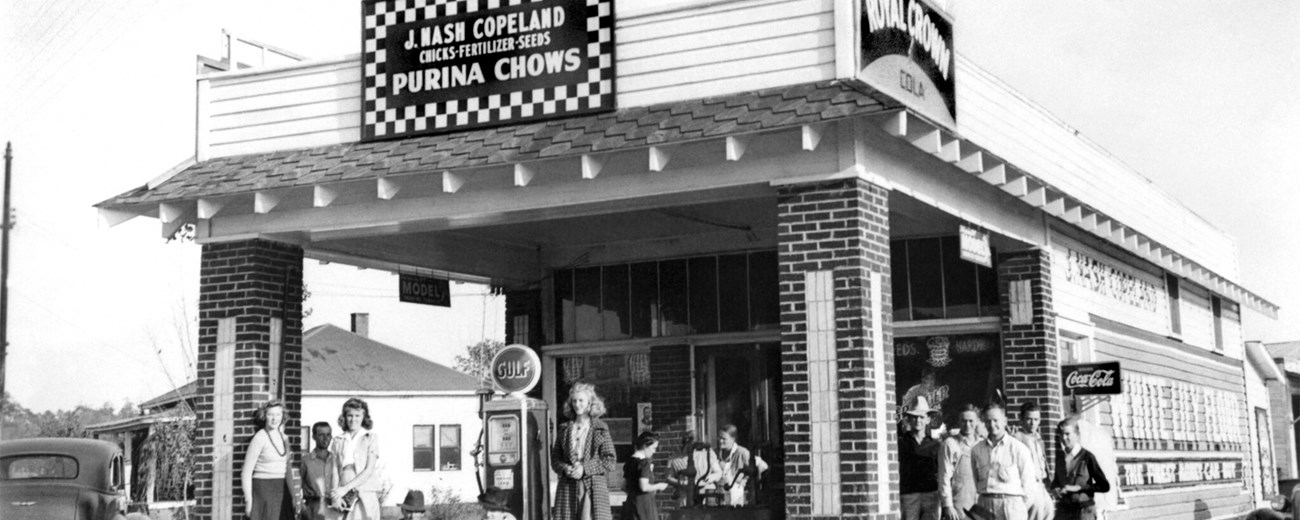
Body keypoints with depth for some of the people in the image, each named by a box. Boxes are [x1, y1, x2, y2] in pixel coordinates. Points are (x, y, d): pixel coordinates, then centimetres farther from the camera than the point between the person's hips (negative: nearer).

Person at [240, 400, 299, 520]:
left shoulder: (283, 438, 11)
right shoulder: (260, 438, -8)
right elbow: (246, 472, -9)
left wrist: (293, 495, 15)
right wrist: (248, 499, -13)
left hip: (282, 490, 6)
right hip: (263, 488, -6)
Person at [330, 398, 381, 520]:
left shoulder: (371, 439, 5)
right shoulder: (338, 441, 12)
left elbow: (369, 470, -3)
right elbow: (334, 470, 6)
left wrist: (345, 488, -12)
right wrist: (335, 496, -10)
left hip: (366, 495, -2)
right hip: (343, 497, 2)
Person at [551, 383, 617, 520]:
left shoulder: (600, 429, 4)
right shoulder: (564, 429, 13)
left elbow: (610, 461, -1)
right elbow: (555, 458, 14)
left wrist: (585, 469, -12)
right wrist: (565, 468, -8)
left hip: (593, 488, -3)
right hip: (568, 488, 3)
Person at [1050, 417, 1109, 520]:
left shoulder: (1087, 457, -6)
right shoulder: (1059, 456, 9)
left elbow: (1104, 486, -7)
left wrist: (1078, 488, -13)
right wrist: (1055, 488, 2)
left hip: (1083, 510, -5)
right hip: (1063, 510, 5)